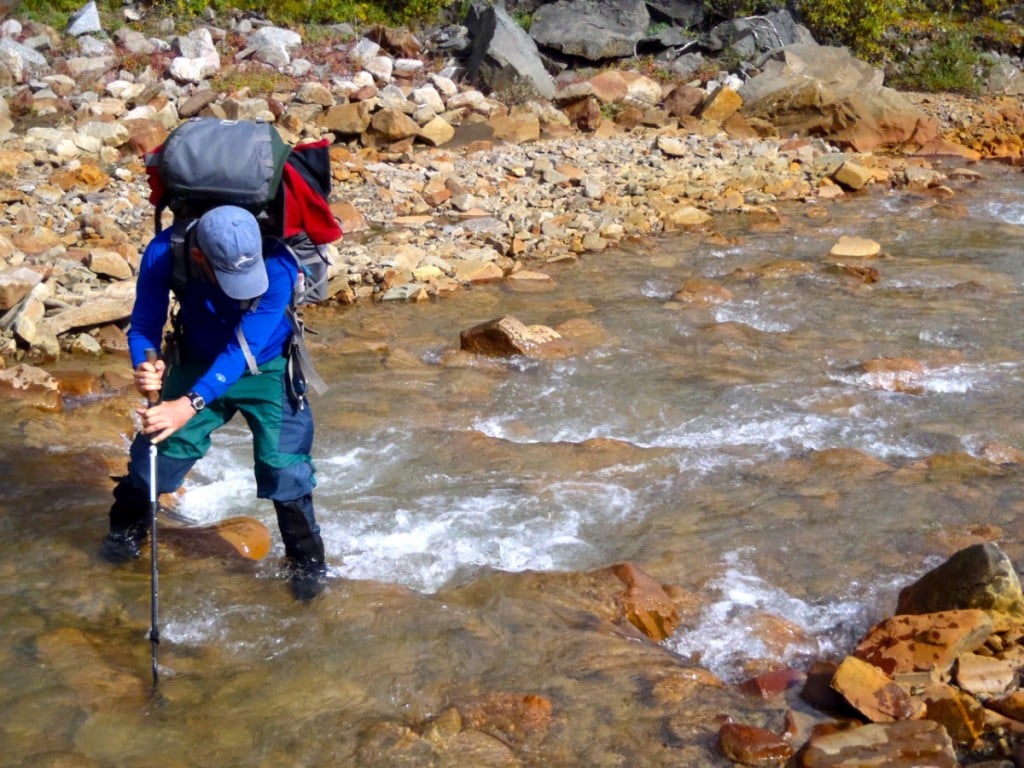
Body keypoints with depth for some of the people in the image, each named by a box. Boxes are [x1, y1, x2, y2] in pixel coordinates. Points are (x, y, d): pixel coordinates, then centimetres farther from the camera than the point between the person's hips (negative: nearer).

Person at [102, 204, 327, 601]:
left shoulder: (277, 267, -37)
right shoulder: (166, 253, -30)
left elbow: (243, 349, -39)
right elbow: (145, 324, -20)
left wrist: (190, 404, -50)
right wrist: (145, 366, -43)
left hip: (265, 368, -2)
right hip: (198, 363, 2)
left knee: (283, 462, -10)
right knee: (157, 447, 6)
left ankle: (307, 559, 11)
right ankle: (127, 528, 34)